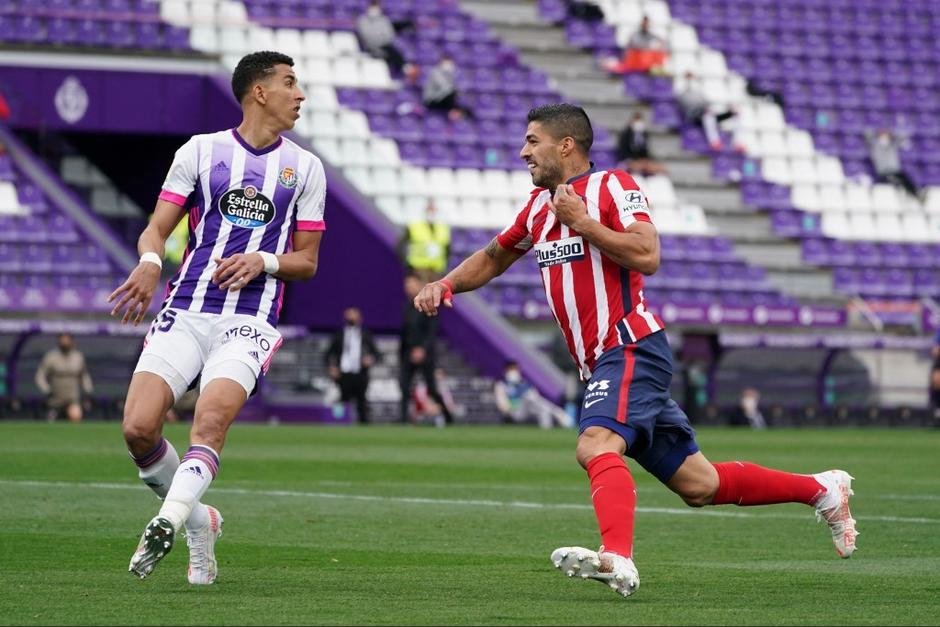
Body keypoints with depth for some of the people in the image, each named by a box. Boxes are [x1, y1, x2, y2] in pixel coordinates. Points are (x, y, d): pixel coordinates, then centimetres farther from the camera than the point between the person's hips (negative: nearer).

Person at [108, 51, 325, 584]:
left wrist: (263, 261, -8)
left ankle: (167, 524, -33)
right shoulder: (200, 151, 10)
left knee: (211, 421, -28)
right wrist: (150, 261, -16)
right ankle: (199, 522, 9)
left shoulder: (305, 168, 12)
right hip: (185, 312, 1)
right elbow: (158, 228, 7)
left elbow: (307, 261, 13)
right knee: (139, 428, -13)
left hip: (250, 321, -1)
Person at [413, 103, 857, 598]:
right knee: (697, 486, 10)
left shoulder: (613, 186, -6)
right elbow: (492, 258, 32)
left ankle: (617, 558, -53)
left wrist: (583, 222, -16)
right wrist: (446, 284, 14)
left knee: (596, 446, -34)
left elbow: (646, 256, -19)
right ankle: (822, 490, 23)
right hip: (599, 364, 8)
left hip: (631, 348, -8)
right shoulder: (539, 206, 18)